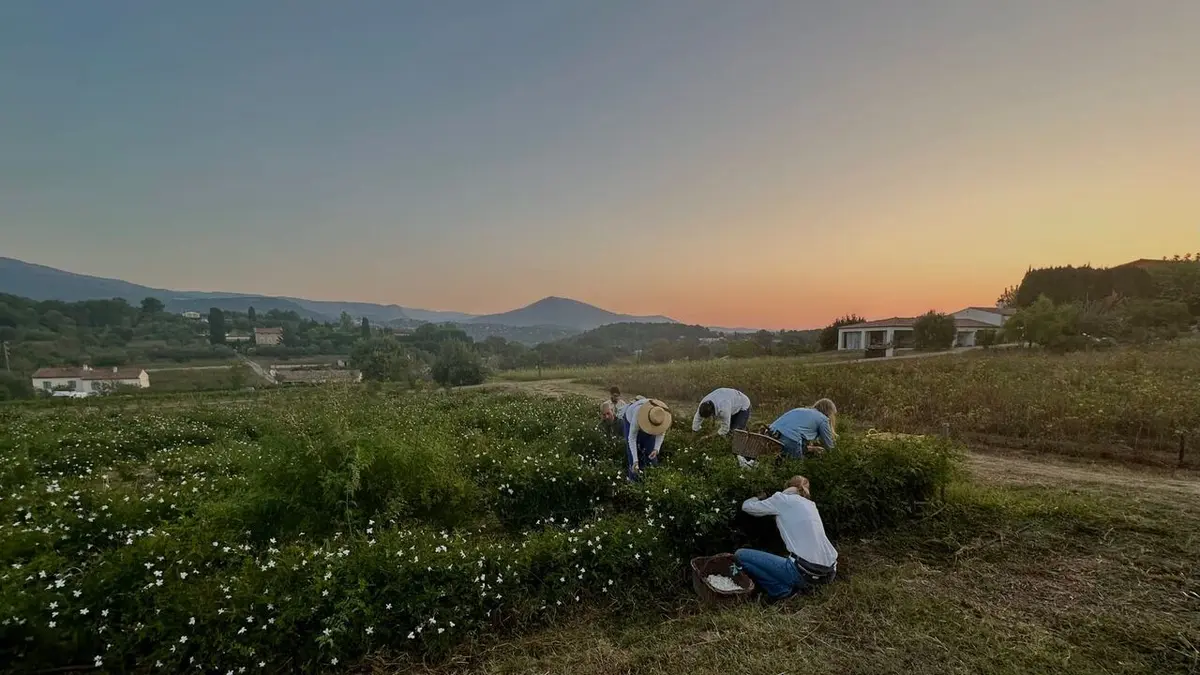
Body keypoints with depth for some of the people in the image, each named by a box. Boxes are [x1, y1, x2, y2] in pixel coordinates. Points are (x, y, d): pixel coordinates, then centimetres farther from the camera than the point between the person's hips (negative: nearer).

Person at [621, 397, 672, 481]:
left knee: (651, 452, -4)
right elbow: (632, 437, -37)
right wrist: (635, 461, -41)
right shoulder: (638, 413, -45)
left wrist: (656, 449, -34)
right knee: (633, 452, -9)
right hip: (631, 420, -3)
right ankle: (634, 479, 1)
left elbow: (661, 432, -18)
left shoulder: (662, 414, -36)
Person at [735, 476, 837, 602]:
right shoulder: (810, 504, 19)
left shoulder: (783, 498, 1)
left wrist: (758, 498, 31)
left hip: (806, 572, -7)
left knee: (740, 555, 2)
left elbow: (746, 506, 9)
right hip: (828, 572, 7)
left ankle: (782, 590, -2)